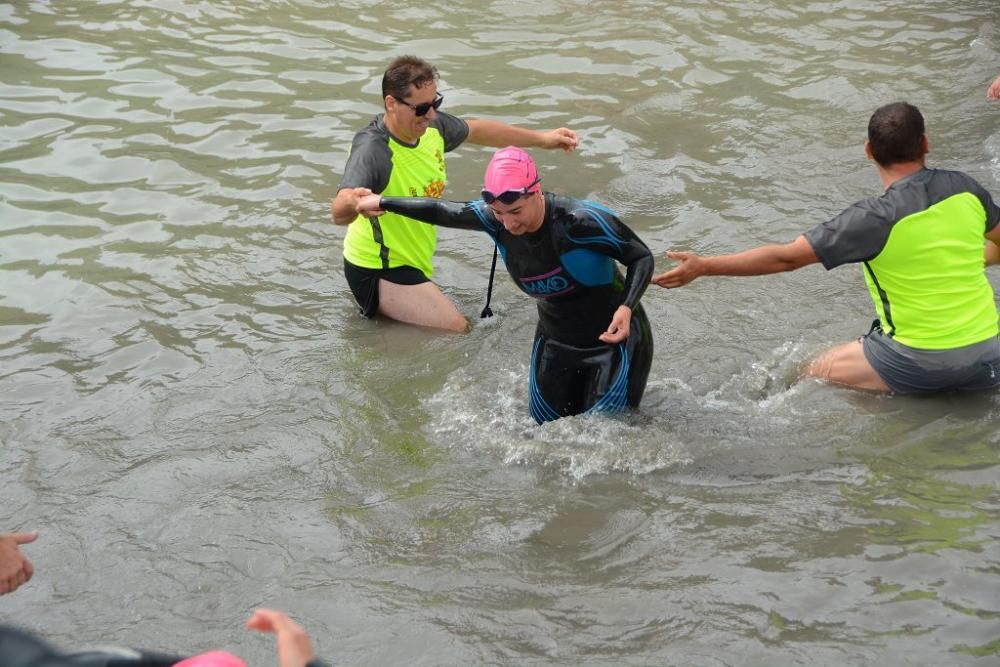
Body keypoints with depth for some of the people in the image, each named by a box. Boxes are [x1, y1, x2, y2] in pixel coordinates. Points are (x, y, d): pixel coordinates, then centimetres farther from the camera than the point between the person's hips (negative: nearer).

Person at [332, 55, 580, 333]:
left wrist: (542, 139, 14)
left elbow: (478, 131, 10)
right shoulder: (372, 150, -35)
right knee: (455, 329, -19)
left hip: (410, 260, 9)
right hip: (377, 272, -9)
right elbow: (339, 214, -50)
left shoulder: (432, 125, -12)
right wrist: (350, 203, -74)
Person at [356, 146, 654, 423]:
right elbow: (441, 211, 3)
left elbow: (642, 257, -22)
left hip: (613, 338, -5)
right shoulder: (495, 219, -14)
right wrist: (382, 202, 12)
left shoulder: (580, 221, -31)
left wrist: (626, 308, -37)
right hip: (554, 340, 6)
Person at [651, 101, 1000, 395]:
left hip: (920, 361, -4)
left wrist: (703, 266, -10)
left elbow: (786, 257, -15)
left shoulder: (876, 218, -17)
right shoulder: (964, 188, -2)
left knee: (811, 379, 12)